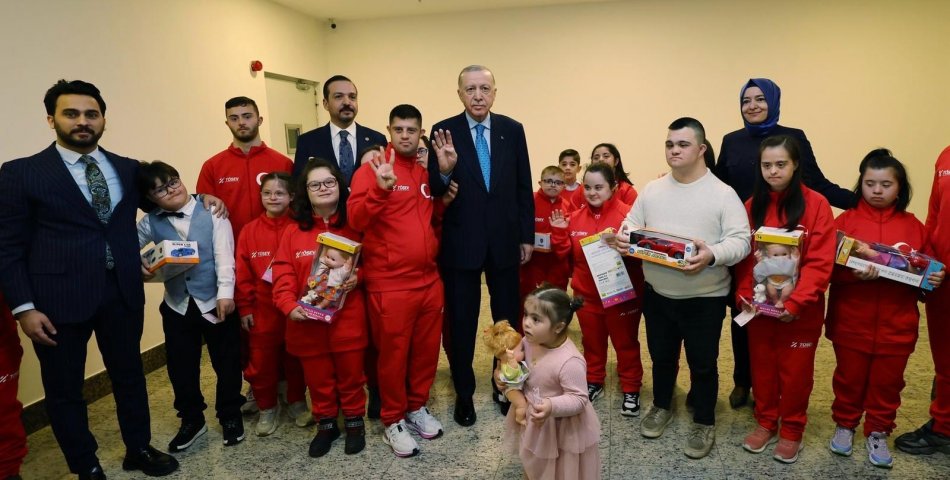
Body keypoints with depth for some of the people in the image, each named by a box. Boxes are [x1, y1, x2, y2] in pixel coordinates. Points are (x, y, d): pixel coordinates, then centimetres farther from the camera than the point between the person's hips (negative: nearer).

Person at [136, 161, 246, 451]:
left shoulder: (211, 214, -6)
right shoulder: (150, 224, 2)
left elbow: (224, 256, -12)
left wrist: (225, 293, -21)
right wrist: (139, 269, -14)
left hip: (215, 301, -3)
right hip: (177, 305, 3)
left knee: (226, 362, 8)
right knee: (181, 367, 13)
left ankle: (230, 416, 28)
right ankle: (192, 419, 34)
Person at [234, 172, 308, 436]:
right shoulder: (249, 231, -1)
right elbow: (242, 273, 0)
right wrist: (244, 307, -2)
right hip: (262, 309, 1)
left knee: (296, 358, 13)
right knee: (261, 360, 9)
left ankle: (297, 402, 32)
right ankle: (268, 407, 28)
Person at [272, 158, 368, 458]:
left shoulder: (354, 225, 1)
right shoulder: (293, 231, 2)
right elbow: (283, 275, -3)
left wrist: (358, 276, -16)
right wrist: (290, 306, -17)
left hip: (348, 317, -1)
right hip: (307, 320, 1)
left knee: (350, 374, 11)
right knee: (317, 377, 13)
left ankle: (354, 422, 33)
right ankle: (326, 424, 35)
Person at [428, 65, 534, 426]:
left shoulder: (512, 130, 0)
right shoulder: (443, 131, -6)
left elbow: (523, 187, 3)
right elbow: (435, 192, -9)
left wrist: (527, 236, 3)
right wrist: (445, 170, -30)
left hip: (505, 240, 2)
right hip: (460, 243, -2)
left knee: (508, 318, 15)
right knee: (460, 322, 10)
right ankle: (464, 393, 30)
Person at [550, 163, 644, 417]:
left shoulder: (627, 214, -13)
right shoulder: (576, 217, 3)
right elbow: (566, 255, 6)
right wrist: (559, 232, -8)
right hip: (586, 293, 4)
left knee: (625, 343, 12)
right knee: (592, 341, 19)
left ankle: (631, 390, 27)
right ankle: (594, 383, 37)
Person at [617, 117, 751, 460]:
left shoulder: (723, 194, -10)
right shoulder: (652, 190, 4)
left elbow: (741, 240, -14)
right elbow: (632, 223, 8)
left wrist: (713, 255, -33)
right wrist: (624, 237, -15)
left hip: (704, 298, -3)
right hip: (657, 293, 4)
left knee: (702, 364, 11)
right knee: (661, 356, 19)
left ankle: (704, 423, 31)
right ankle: (661, 406, 42)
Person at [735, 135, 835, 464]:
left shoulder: (816, 204, -9)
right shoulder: (752, 205, 2)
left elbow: (820, 262, -14)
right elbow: (744, 257, 4)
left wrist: (795, 303, -21)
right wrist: (744, 295, -8)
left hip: (801, 309, -3)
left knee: (795, 370, 10)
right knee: (762, 366, 14)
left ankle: (791, 431, 29)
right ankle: (765, 423, 33)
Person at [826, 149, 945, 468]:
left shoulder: (913, 226, 3)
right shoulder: (845, 220, -4)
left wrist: (934, 279, -13)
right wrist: (854, 273, -27)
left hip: (896, 325, 2)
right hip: (851, 323, -2)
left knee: (888, 381, 13)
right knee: (850, 377, 13)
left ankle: (878, 433, 31)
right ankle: (845, 425, 32)